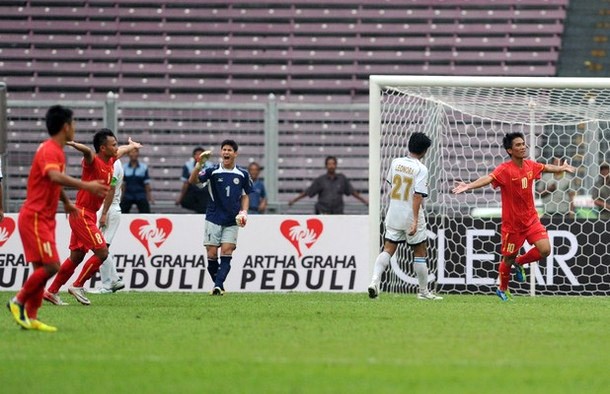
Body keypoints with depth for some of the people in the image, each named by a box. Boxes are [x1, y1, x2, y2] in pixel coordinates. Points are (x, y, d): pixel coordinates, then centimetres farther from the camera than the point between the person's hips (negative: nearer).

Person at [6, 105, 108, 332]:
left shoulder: (57, 151, 14)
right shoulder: (48, 150, -17)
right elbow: (55, 177, -37)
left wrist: (66, 202, 38)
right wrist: (86, 186, -43)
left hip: (45, 219, 10)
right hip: (35, 218, -10)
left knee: (42, 269, 9)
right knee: (51, 266, -15)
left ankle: (31, 318, 11)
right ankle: (18, 302, -1)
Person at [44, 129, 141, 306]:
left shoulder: (110, 162, 10)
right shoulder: (93, 161, -15)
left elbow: (121, 150, 33)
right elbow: (88, 151, -40)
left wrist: (132, 146, 53)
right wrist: (75, 145, -58)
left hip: (90, 215, 9)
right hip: (82, 214, -9)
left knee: (76, 256, 11)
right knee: (101, 253, -12)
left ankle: (51, 292, 18)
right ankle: (77, 286, -1)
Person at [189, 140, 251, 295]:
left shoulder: (242, 174, 3)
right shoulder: (213, 171, -4)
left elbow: (245, 196, 15)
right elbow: (193, 180, -18)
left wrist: (244, 211, -2)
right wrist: (199, 164, -33)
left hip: (232, 221, 1)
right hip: (214, 218, -1)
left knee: (226, 252, -11)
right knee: (212, 254, -3)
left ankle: (218, 286, -17)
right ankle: (218, 285, 12)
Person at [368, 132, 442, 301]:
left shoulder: (396, 162, 2)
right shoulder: (421, 169, -15)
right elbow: (418, 195, -20)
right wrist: (415, 221, -22)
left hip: (393, 215, 5)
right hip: (411, 216, -5)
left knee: (388, 249, 5)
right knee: (420, 253, 9)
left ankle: (375, 280, -16)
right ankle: (423, 291, 16)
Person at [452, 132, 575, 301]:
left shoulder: (530, 166, 0)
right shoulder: (505, 170, -20)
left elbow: (546, 168, 22)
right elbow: (488, 178, -37)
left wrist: (562, 168, 41)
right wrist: (468, 186, -55)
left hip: (531, 218, 5)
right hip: (512, 222, -5)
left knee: (545, 250, -11)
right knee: (508, 258, 8)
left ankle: (519, 263, 18)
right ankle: (502, 290, 33)